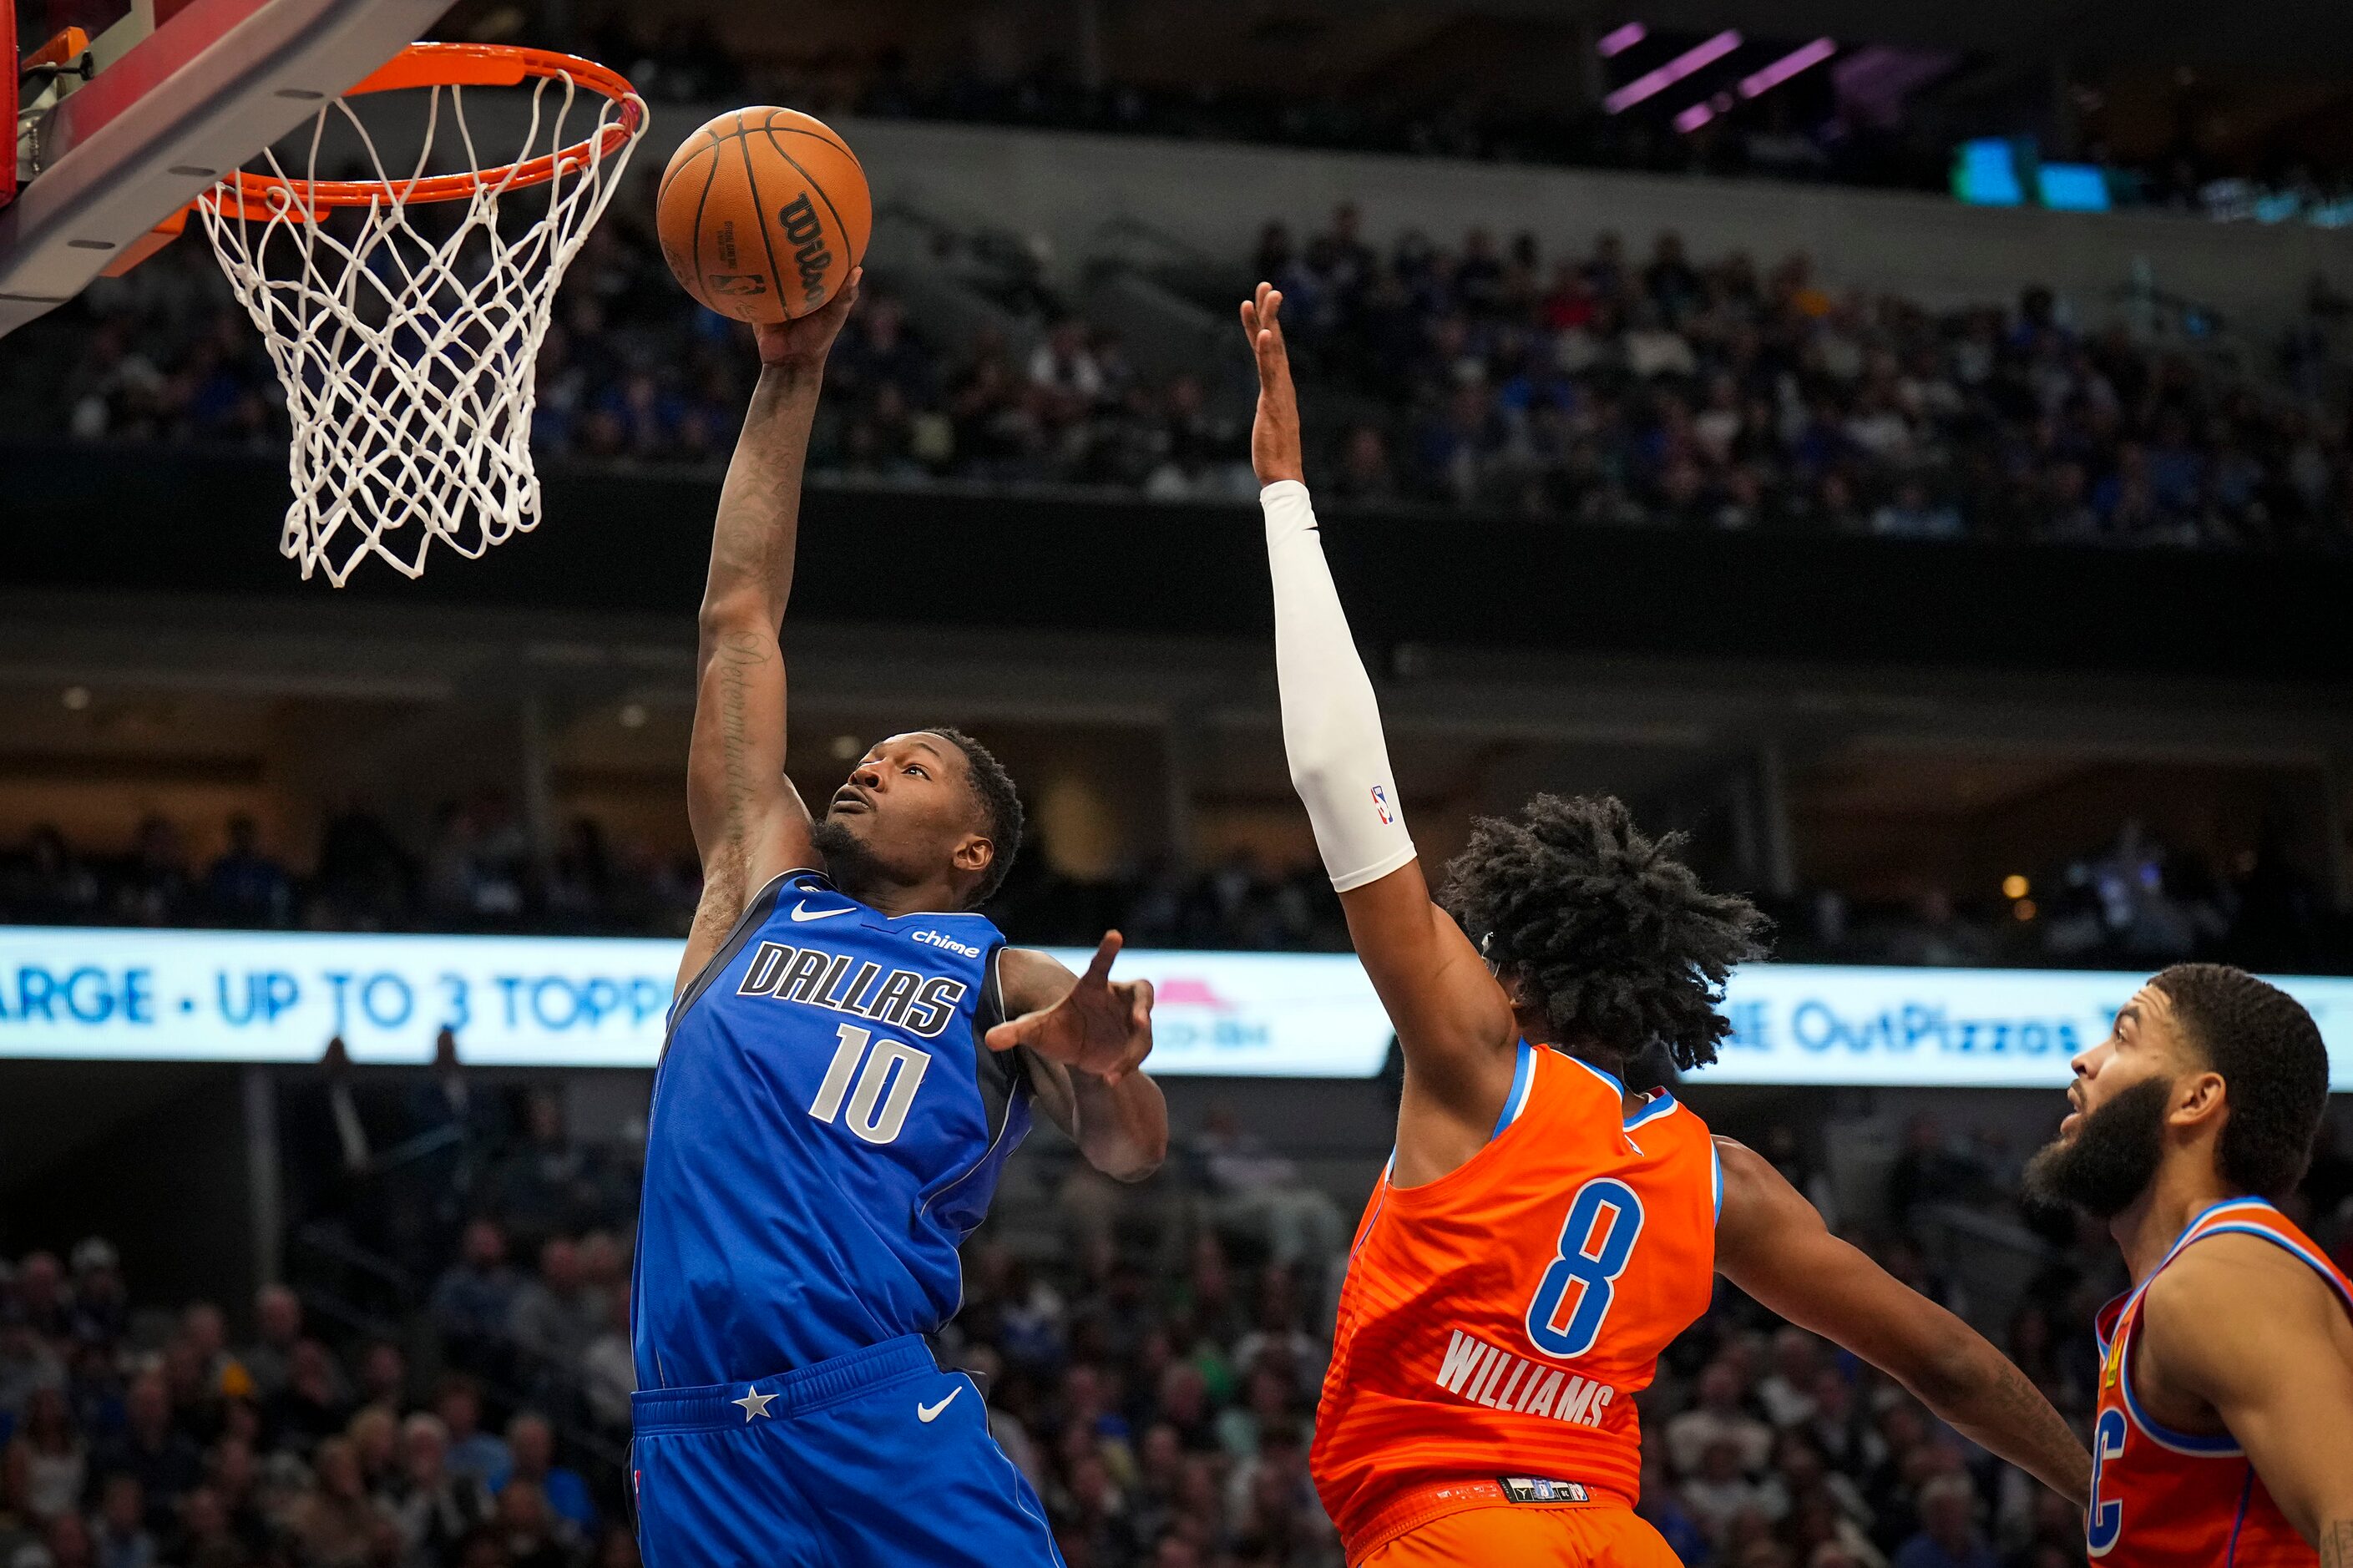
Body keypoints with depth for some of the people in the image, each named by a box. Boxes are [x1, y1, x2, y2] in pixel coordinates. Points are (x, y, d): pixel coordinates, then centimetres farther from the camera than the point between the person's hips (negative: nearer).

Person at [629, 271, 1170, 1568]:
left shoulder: (1003, 982, 15)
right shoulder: (764, 895, 22)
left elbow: (1129, 1158, 1)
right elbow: (739, 620, 24)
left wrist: (1106, 1067, -23)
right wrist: (789, 384, 24)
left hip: (881, 1421, -2)